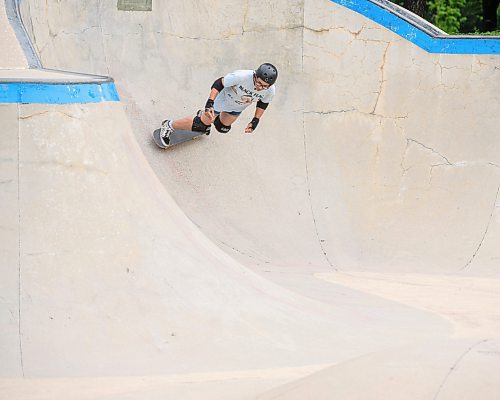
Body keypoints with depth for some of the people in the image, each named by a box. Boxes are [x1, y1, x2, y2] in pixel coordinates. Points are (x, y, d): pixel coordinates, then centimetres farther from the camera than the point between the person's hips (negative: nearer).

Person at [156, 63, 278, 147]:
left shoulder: (270, 91, -28)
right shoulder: (242, 76, -43)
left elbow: (263, 103, -4)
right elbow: (219, 84, -31)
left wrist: (255, 121, -4)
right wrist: (209, 104, -39)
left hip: (236, 109, 5)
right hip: (222, 100, -5)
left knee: (223, 128, 27)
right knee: (200, 126, -3)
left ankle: (207, 117, 58)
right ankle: (170, 125, 17)